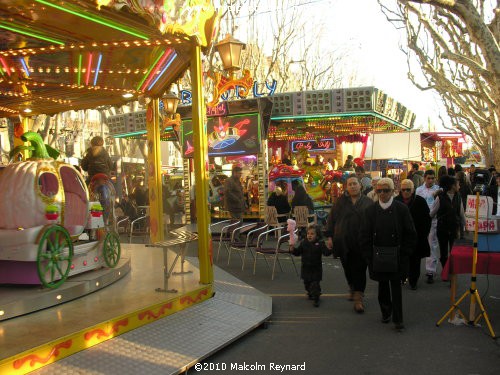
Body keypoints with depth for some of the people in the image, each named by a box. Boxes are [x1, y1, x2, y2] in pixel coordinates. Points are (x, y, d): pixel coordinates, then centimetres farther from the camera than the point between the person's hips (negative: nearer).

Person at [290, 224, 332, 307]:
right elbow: (298, 252, 1)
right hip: (306, 268, 4)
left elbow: (326, 252, -19)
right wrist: (293, 250, -17)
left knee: (315, 284, -6)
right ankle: (310, 293, 41)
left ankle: (316, 298, 7)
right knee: (307, 283, 18)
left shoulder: (320, 244, -11)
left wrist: (329, 249, -39)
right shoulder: (303, 243, -1)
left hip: (316, 269, -4)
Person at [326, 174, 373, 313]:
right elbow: (331, 219, 5)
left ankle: (358, 299, 1)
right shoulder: (340, 202, 4)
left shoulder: (368, 202, 2)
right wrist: (329, 237, 0)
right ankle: (352, 289, 38)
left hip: (361, 244, -2)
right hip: (343, 243, 2)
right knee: (348, 269, 15)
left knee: (360, 271, -3)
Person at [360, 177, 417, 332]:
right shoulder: (371, 210, 0)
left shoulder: (402, 209, -5)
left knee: (396, 286, 3)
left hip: (397, 257, -2)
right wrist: (369, 255, -2)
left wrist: (404, 254, -5)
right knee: (383, 285, 14)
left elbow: (410, 234, -1)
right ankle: (386, 312, 33)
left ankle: (398, 319, 12)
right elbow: (365, 235, 3)